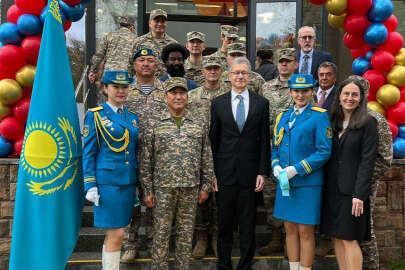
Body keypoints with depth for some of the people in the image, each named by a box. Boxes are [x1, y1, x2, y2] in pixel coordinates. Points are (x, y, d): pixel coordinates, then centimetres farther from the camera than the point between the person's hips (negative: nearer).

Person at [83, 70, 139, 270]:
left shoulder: (133, 117, 12)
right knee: (116, 235, -4)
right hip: (108, 181, -5)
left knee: (113, 234, 11)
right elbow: (88, 153, -3)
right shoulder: (95, 115, -2)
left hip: (129, 182, 5)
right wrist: (90, 186, -9)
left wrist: (138, 184, 15)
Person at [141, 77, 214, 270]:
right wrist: (148, 191, -1)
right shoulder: (155, 127, 2)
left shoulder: (198, 126, 7)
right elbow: (146, 162, 2)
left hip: (191, 188, 2)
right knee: (161, 233, 5)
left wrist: (205, 187, 6)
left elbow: (207, 160, 9)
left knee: (186, 234, 10)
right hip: (163, 188, -2)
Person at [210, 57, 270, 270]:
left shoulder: (261, 103, 5)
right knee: (224, 224, 10)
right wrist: (212, 173, -1)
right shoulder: (218, 103, 5)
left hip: (249, 173, 0)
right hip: (224, 172, 0)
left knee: (248, 226, 8)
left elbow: (264, 140, 3)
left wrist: (263, 172, -3)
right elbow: (213, 139, 4)